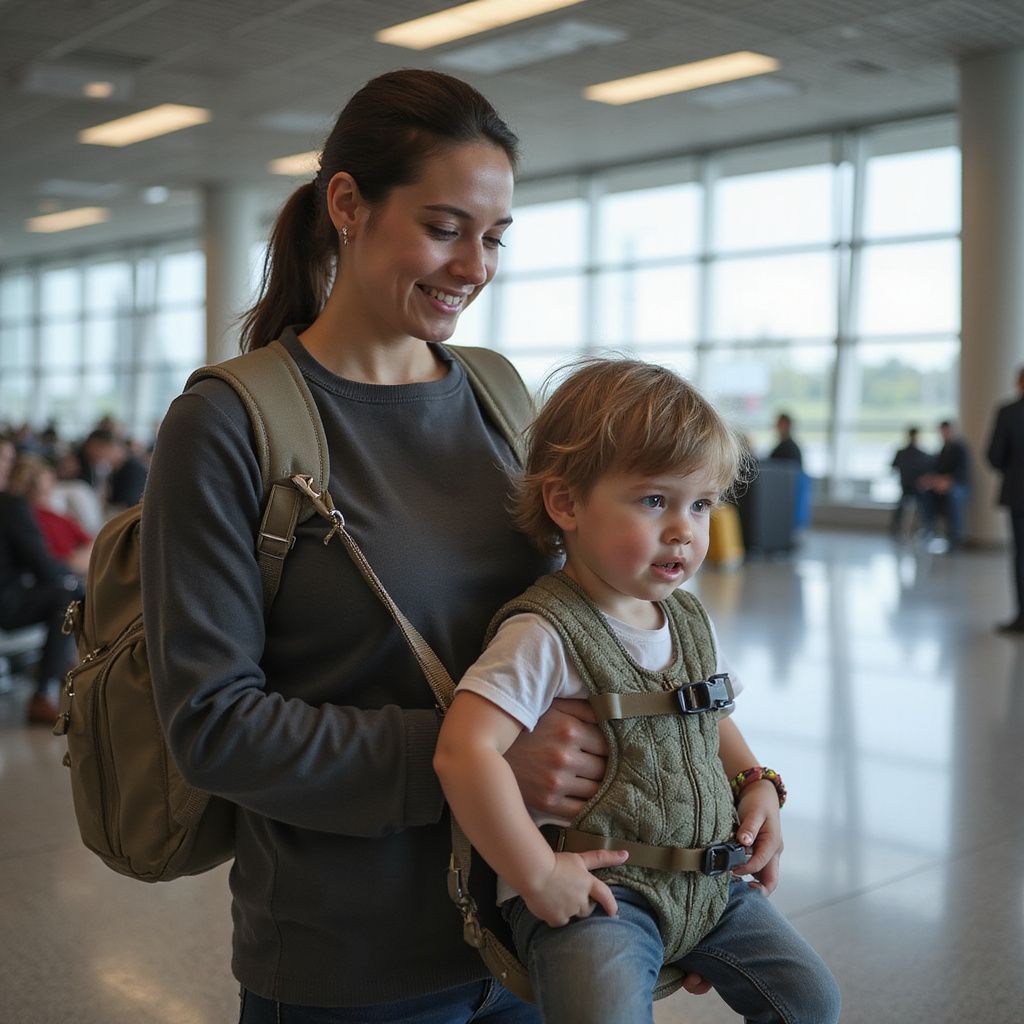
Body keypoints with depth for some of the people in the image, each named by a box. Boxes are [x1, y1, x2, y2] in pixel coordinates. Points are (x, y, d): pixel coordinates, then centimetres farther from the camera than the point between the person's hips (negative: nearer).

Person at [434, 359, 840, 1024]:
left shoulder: (690, 620, 8)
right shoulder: (545, 636, -19)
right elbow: (464, 750, -29)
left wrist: (758, 784, 6)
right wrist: (538, 876, -23)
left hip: (710, 884, 7)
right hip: (596, 894, -7)